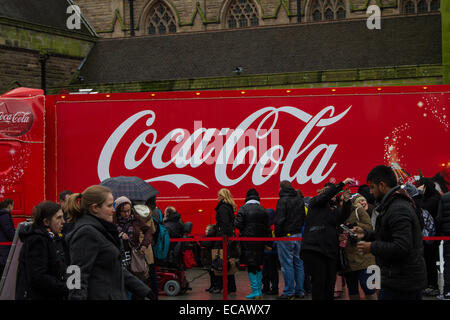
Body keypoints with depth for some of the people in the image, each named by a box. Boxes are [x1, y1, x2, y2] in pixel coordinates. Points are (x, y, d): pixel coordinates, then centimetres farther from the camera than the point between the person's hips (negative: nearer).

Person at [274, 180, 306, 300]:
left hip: (286, 236, -7)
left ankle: (289, 292, -1)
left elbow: (279, 220, -17)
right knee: (298, 263, 12)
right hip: (299, 235, 7)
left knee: (287, 264, -3)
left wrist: (277, 235, -7)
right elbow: (304, 218, 17)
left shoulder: (283, 201, -12)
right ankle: (300, 291, 15)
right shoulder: (300, 200, 12)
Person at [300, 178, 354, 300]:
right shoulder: (315, 202, 10)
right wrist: (342, 184, -11)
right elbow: (325, 196, -10)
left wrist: (346, 201, -9)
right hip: (314, 248, -6)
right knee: (319, 282, -10)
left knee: (330, 283, 5)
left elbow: (342, 218, 2)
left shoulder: (334, 209, 22)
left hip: (330, 250, 6)